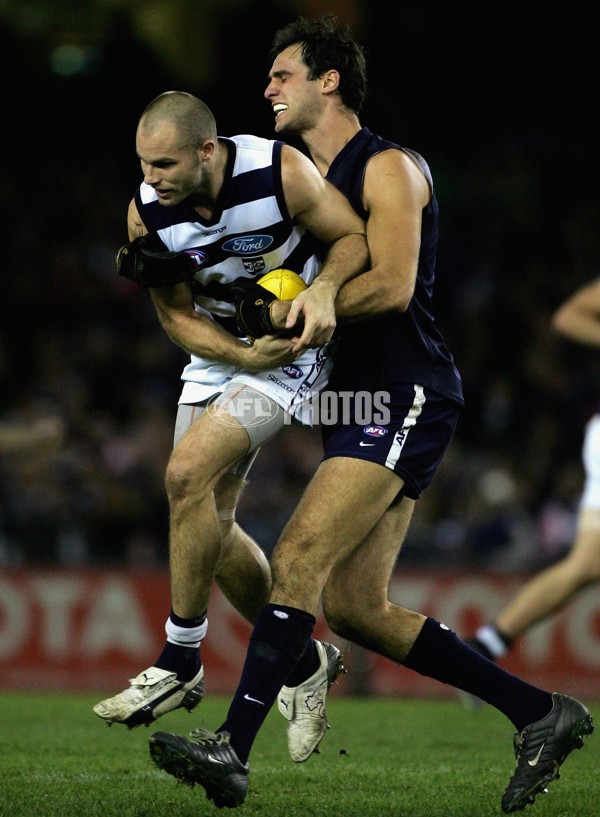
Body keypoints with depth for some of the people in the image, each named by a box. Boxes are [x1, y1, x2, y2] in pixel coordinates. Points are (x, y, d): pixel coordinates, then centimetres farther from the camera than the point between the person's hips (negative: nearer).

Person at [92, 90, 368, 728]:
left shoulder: (281, 172, -24)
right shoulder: (146, 213, -12)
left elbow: (354, 237, -11)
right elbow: (177, 315, -4)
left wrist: (323, 291, -31)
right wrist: (242, 355, -21)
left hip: (295, 346, -6)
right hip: (219, 351, 6)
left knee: (187, 473, -22)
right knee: (207, 521, 4)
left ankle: (180, 663, -12)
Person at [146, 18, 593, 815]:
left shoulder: (389, 168, -6)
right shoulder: (313, 180, 22)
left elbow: (392, 285, -17)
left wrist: (300, 305, -15)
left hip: (404, 395, -10)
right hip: (364, 401, 10)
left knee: (298, 560, -21)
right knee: (353, 607, 4)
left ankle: (231, 748, -28)